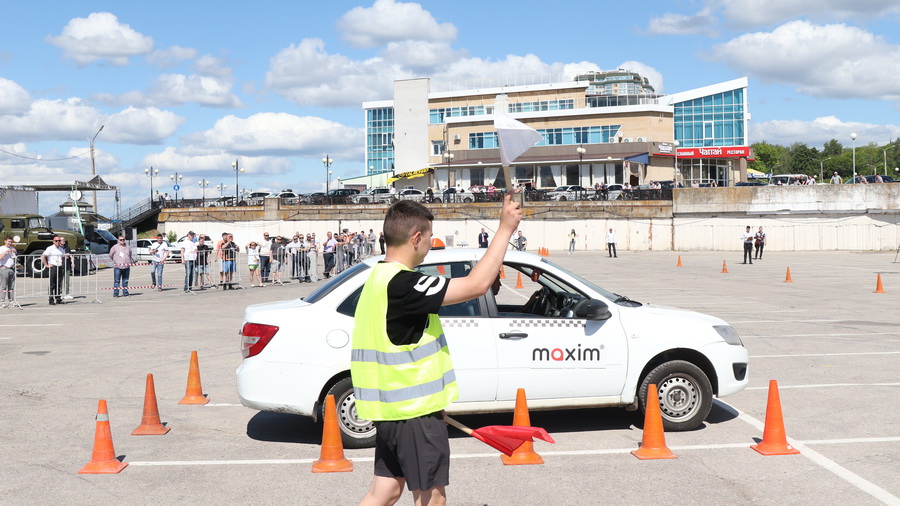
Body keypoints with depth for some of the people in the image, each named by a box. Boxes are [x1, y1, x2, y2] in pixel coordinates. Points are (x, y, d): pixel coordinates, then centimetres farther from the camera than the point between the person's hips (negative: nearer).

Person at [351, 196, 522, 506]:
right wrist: (505, 229, -20)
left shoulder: (379, 278, 10)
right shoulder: (402, 284, -23)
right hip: (414, 412, -9)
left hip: (392, 408, 9)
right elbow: (476, 285, -27)